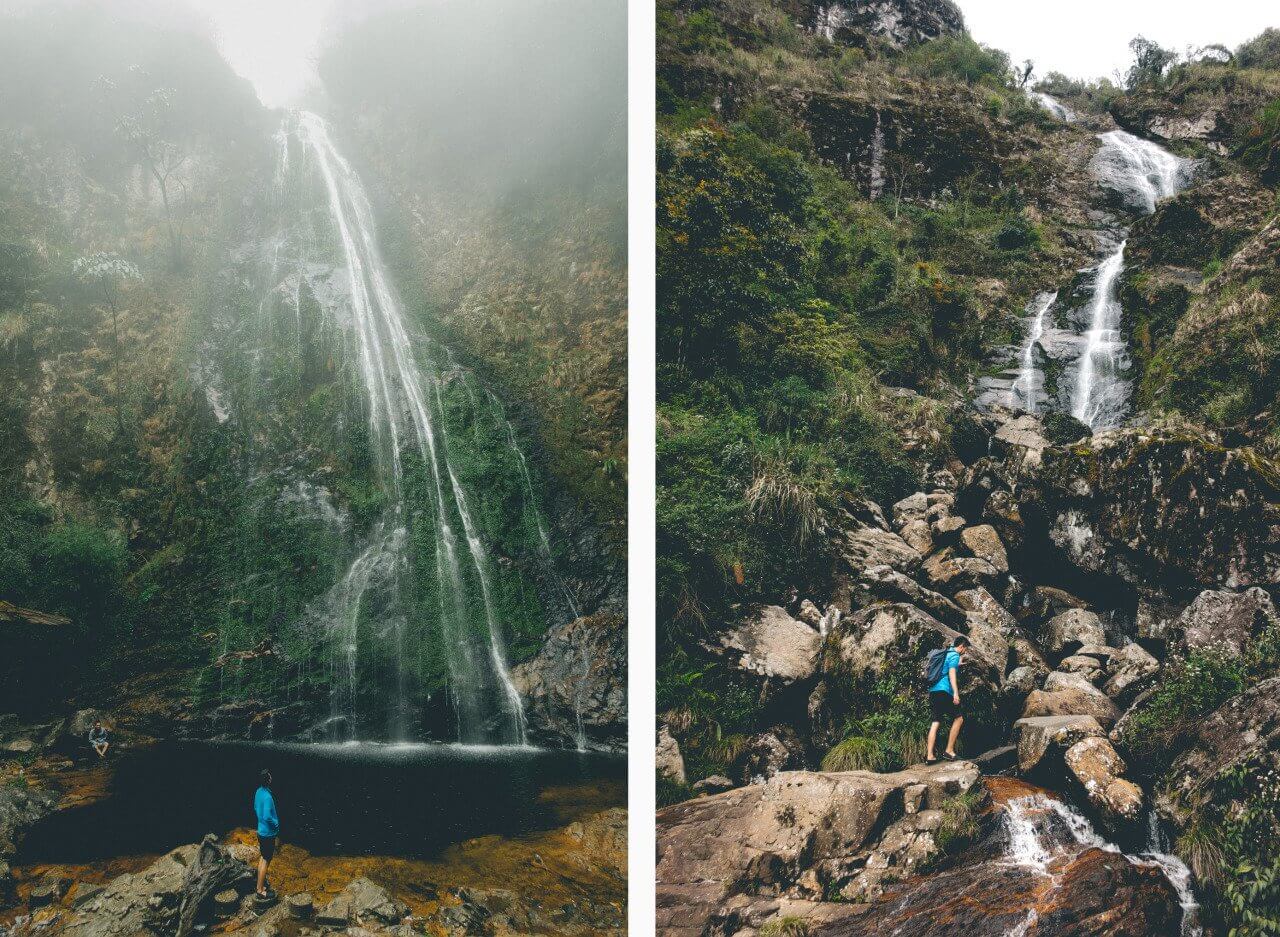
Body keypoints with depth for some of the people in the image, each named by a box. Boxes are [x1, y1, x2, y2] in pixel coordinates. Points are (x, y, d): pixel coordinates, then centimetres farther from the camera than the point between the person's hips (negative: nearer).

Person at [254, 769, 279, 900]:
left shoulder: (259, 792, 0)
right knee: (266, 861, 2)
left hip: (261, 830, 9)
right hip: (268, 834, -9)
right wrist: (276, 823, -15)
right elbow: (267, 817, -32)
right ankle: (261, 890, 9)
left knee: (262, 859, 20)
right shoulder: (267, 796, -28)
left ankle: (261, 885, 32)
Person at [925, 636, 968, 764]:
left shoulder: (945, 654, 24)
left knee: (936, 722, 5)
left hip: (933, 691, 8)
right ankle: (949, 750, 2)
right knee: (958, 718, 5)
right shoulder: (954, 655, -3)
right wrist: (956, 693, -24)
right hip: (944, 691, -8)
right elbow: (952, 674, -16)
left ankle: (930, 756, -2)